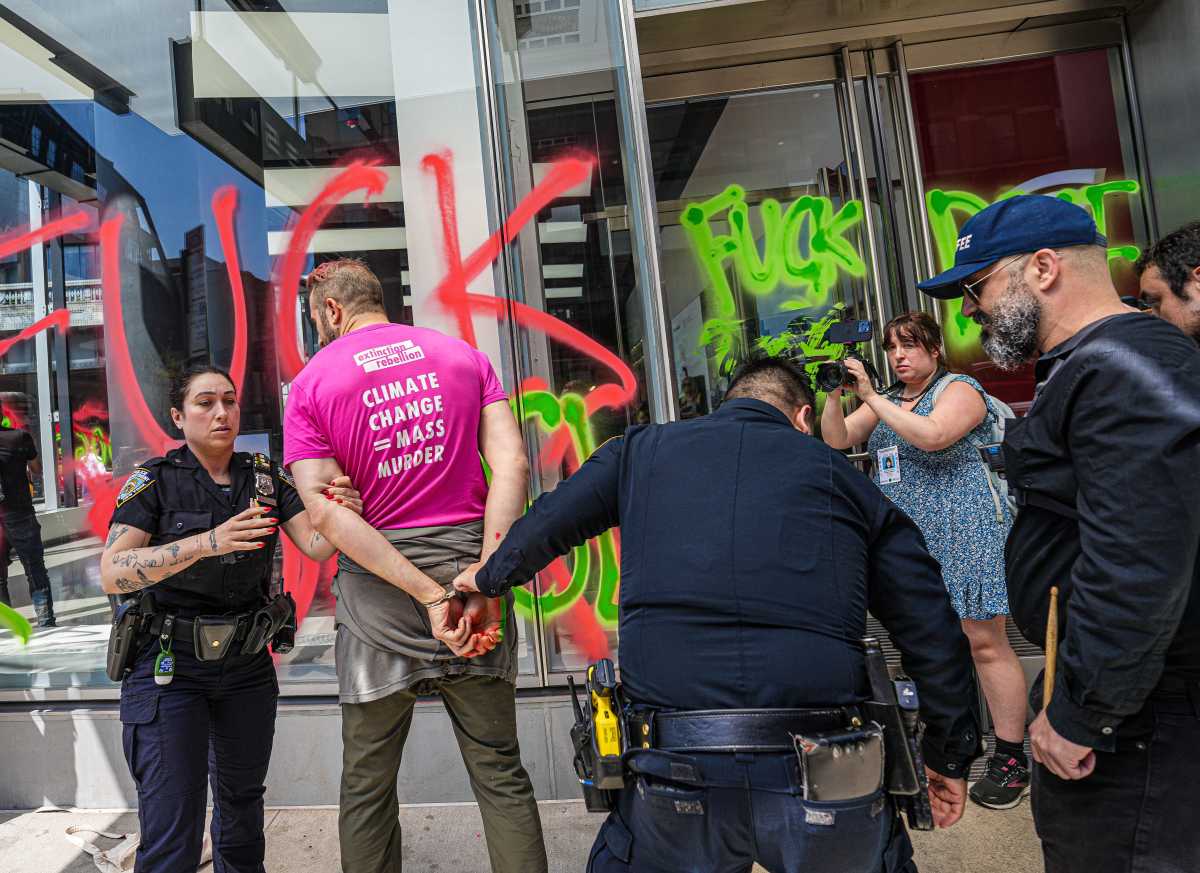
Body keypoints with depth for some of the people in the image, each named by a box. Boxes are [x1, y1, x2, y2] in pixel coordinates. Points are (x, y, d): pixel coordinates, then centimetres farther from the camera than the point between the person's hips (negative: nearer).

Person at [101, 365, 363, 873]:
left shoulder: (266, 477, 1)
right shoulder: (155, 480, -8)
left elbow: (316, 546, -8)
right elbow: (112, 573, -20)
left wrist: (341, 514, -31)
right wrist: (206, 542, -34)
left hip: (247, 663, 4)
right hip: (169, 665, -3)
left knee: (241, 802, 20)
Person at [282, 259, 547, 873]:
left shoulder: (312, 383, 2)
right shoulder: (462, 354, 7)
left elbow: (324, 510, -11)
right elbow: (511, 464, -6)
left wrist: (429, 595, -16)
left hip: (377, 589, -1)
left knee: (367, 785, 16)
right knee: (500, 772, 11)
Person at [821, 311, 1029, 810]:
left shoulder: (959, 390, -4)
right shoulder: (886, 400, 16)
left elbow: (931, 435, -24)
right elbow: (836, 440, 8)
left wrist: (870, 397, -19)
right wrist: (835, 394, -7)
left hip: (963, 533, -7)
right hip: (909, 538, 7)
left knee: (984, 642, -5)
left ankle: (1011, 759, 5)